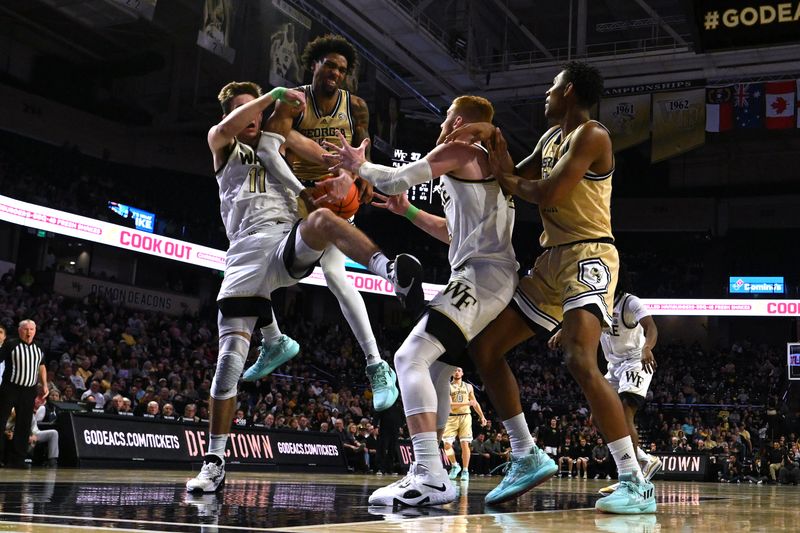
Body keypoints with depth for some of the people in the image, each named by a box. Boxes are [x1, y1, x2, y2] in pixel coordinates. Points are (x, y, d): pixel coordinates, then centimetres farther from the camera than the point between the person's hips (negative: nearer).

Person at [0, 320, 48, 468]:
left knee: (24, 425, 4)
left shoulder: (38, 349, 13)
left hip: (29, 391, 4)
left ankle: (17, 459, 10)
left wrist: (44, 385, 16)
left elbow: (42, 367, 25)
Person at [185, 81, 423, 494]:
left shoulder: (277, 145, 26)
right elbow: (228, 128, -4)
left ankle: (392, 273, -59)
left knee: (322, 219, -35)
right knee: (230, 355, -8)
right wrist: (276, 94, -7)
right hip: (246, 254, 0)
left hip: (290, 245, 1)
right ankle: (214, 462, -1)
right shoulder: (222, 146, 21)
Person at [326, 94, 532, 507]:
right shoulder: (486, 163, 28)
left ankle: (432, 477, -30)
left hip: (481, 276, -11)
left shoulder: (459, 150, -1)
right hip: (488, 278, 11)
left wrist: (358, 165, 9)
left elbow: (394, 180, -9)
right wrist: (408, 212, 35)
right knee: (434, 370, 17)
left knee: (411, 358, -21)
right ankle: (425, 472, 20)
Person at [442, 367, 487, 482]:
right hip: (451, 417, -1)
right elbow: (450, 404, -10)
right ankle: (455, 466, 14)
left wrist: (482, 416, 13)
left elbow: (475, 402, 21)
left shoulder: (468, 387, 12)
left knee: (465, 444, -6)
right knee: (447, 444, -8)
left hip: (465, 417, 1)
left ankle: (465, 471, 1)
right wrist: (467, 403, -17)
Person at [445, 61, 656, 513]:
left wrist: (505, 177, 0)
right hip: (552, 261, 10)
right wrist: (493, 136, 12)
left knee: (581, 362, -29)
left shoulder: (591, 135, -11)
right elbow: (514, 179, 28)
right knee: (485, 348, 9)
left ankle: (636, 483, -23)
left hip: (588, 256, -10)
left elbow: (547, 194, -19)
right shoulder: (551, 137, 19)